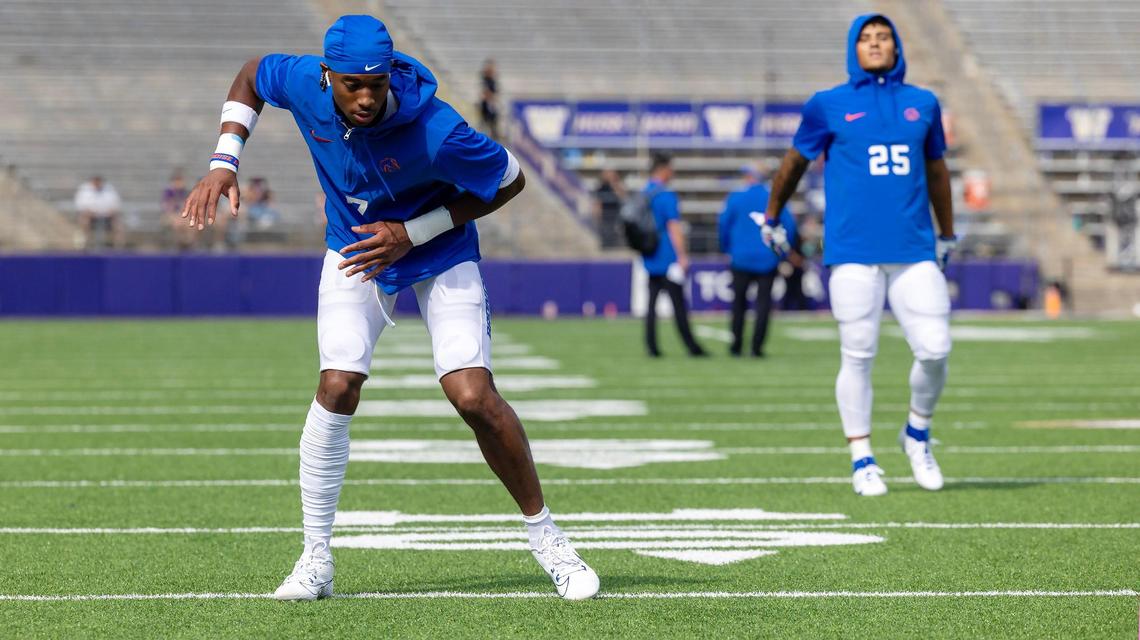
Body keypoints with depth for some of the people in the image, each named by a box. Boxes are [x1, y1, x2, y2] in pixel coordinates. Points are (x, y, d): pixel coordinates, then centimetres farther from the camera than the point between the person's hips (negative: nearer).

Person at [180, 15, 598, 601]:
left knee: (474, 397, -17)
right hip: (353, 248, 3)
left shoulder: (435, 130, -35)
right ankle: (315, 561, -3)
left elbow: (509, 180, -18)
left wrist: (412, 233, -23)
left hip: (438, 254, -3)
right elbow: (252, 75, 2)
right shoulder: (302, 84, -23)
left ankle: (544, 536, 4)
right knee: (337, 387, -14)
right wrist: (223, 165, -9)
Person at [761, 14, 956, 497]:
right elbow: (795, 162, 17)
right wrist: (771, 219, 26)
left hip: (915, 252, 2)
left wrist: (947, 235, 32)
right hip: (853, 252, -2)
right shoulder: (829, 106, 4)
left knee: (934, 350, -5)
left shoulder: (923, 104, 13)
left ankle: (917, 434, 20)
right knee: (858, 356, -1)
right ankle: (861, 461, 8)